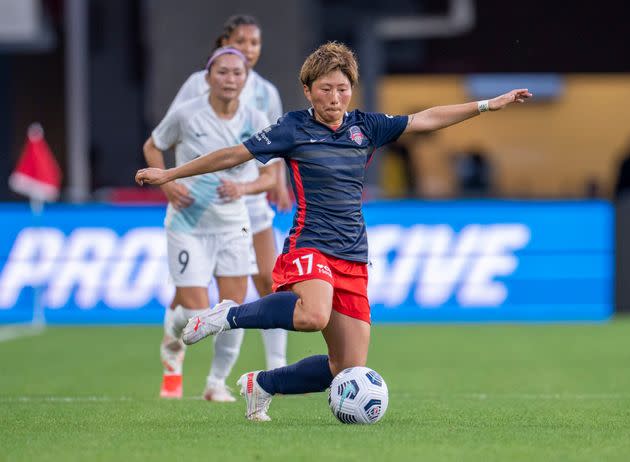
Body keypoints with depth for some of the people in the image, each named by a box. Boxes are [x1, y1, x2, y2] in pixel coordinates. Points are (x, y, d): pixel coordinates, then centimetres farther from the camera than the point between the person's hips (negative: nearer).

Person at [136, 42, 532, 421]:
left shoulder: (366, 127, 11)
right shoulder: (294, 129, 0)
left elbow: (426, 119, 17)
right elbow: (233, 155, 3)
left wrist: (489, 105, 16)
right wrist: (169, 174, 3)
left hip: (353, 261, 6)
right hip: (310, 246, -6)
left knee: (349, 371, 0)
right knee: (314, 315, -40)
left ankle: (262, 384, 22)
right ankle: (230, 315, -15)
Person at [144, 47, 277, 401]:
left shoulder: (255, 121, -3)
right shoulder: (186, 115, -10)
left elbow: (271, 176, 1)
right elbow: (152, 147, 6)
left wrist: (243, 188, -18)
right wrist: (167, 184, -10)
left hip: (233, 225, 3)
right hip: (188, 225, -3)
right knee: (196, 312, -10)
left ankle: (218, 382, 18)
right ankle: (173, 342, 27)